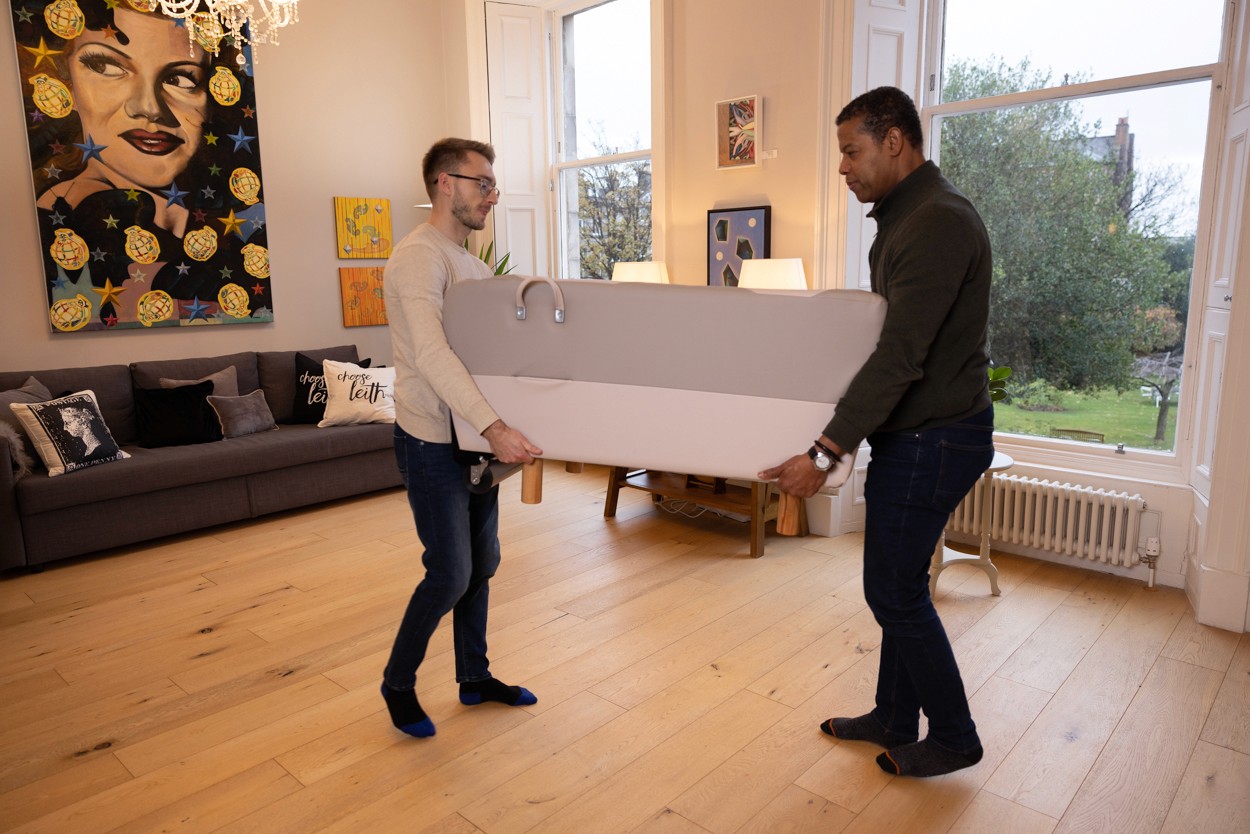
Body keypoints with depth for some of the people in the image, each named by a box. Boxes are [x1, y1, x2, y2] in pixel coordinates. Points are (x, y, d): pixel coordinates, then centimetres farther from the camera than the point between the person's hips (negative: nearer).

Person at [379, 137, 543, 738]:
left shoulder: (471, 262, 14)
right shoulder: (419, 256, -17)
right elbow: (430, 352, -31)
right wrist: (493, 426, -39)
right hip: (433, 441, -9)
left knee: (482, 564, 15)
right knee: (449, 575, -3)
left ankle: (475, 678, 32)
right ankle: (398, 682, 22)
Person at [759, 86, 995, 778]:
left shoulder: (938, 222, -21)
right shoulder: (905, 216, 13)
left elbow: (900, 356, -28)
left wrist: (826, 452, -29)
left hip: (933, 438, -10)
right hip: (918, 430, 10)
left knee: (894, 590, 1)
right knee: (898, 583, 17)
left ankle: (953, 738, 22)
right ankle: (894, 718, 33)